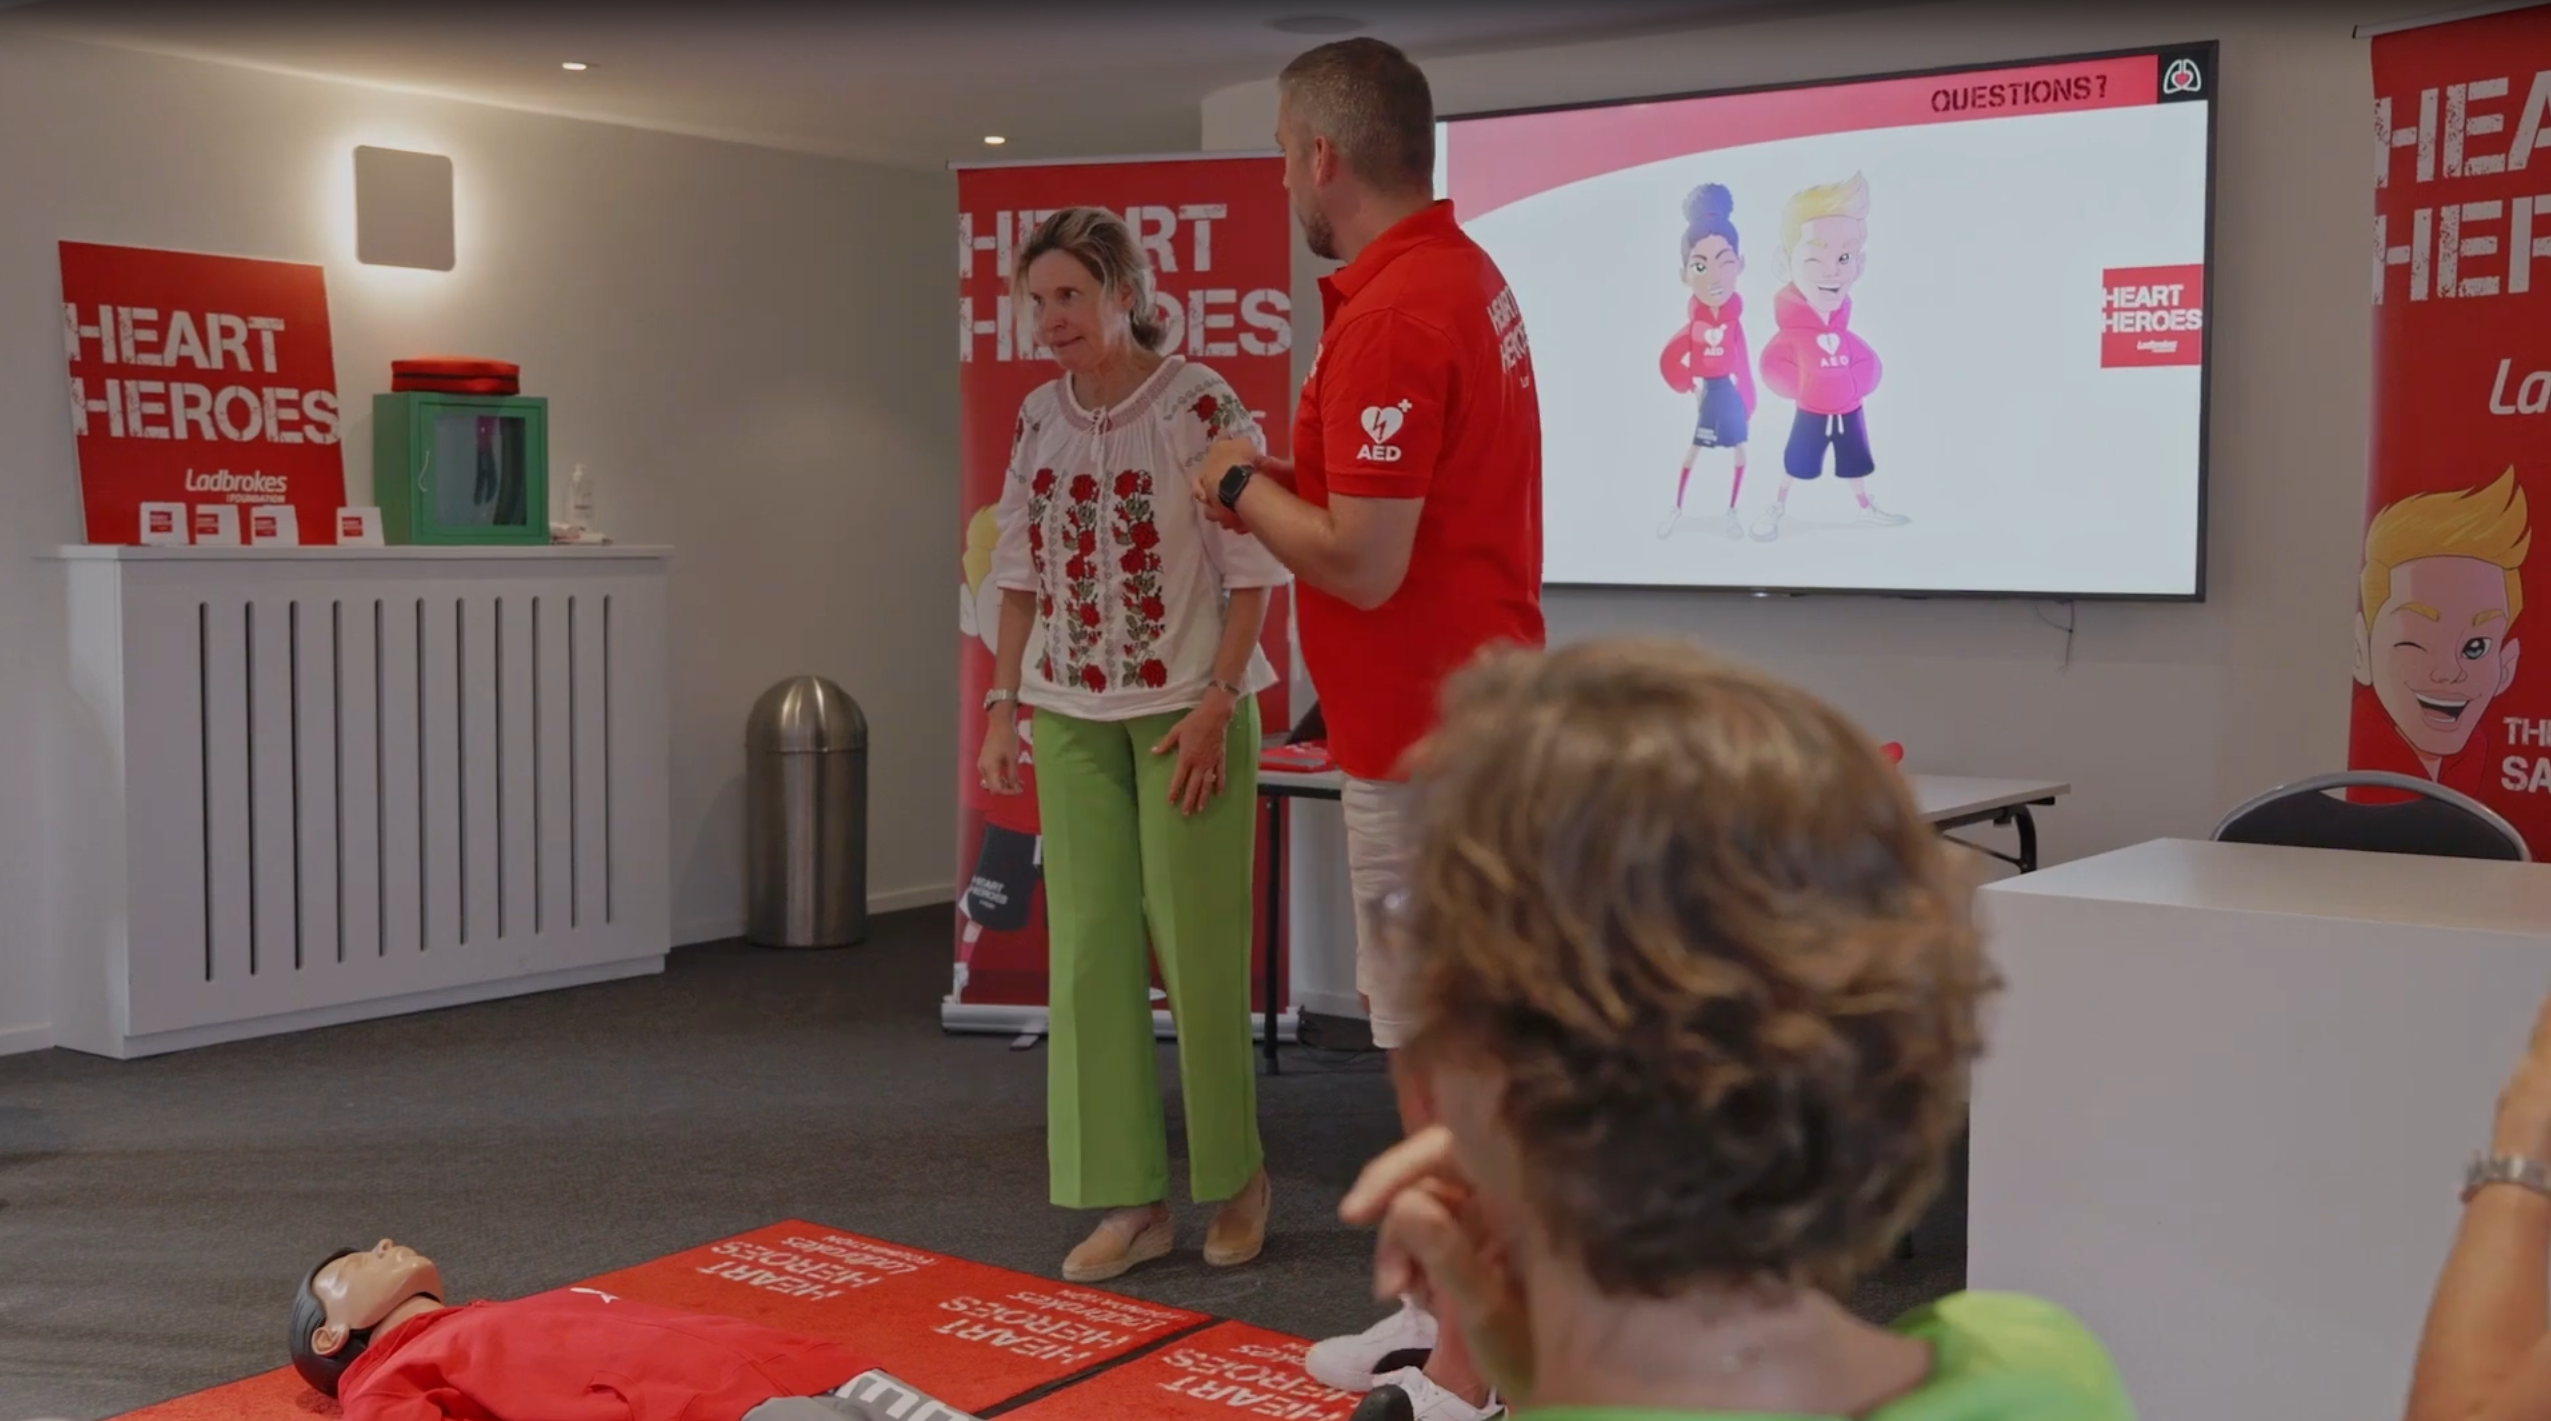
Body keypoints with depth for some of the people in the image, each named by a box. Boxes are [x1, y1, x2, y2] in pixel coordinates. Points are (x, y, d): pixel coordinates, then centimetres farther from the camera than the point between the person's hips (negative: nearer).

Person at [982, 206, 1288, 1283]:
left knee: (1197, 946, 1)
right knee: (1087, 951, 2)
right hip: (1071, 717, 5)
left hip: (1186, 711, -5)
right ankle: (1130, 1201, 11)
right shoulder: (1040, 417, 6)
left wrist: (1215, 705, -15)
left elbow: (1252, 571, -9)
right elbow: (1022, 570, 12)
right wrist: (1003, 705, 6)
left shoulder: (1202, 406, -9)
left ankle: (1236, 1179, 20)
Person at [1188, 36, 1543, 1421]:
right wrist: (1287, 478, 11)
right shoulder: (1462, 273, 11)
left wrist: (1245, 489, -8)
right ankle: (1435, 1310, 31)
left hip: (1424, 735, -10)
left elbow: (1360, 563, -24)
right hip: (1455, 713, 10)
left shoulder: (1389, 319, -22)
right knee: (1428, 1030, 18)